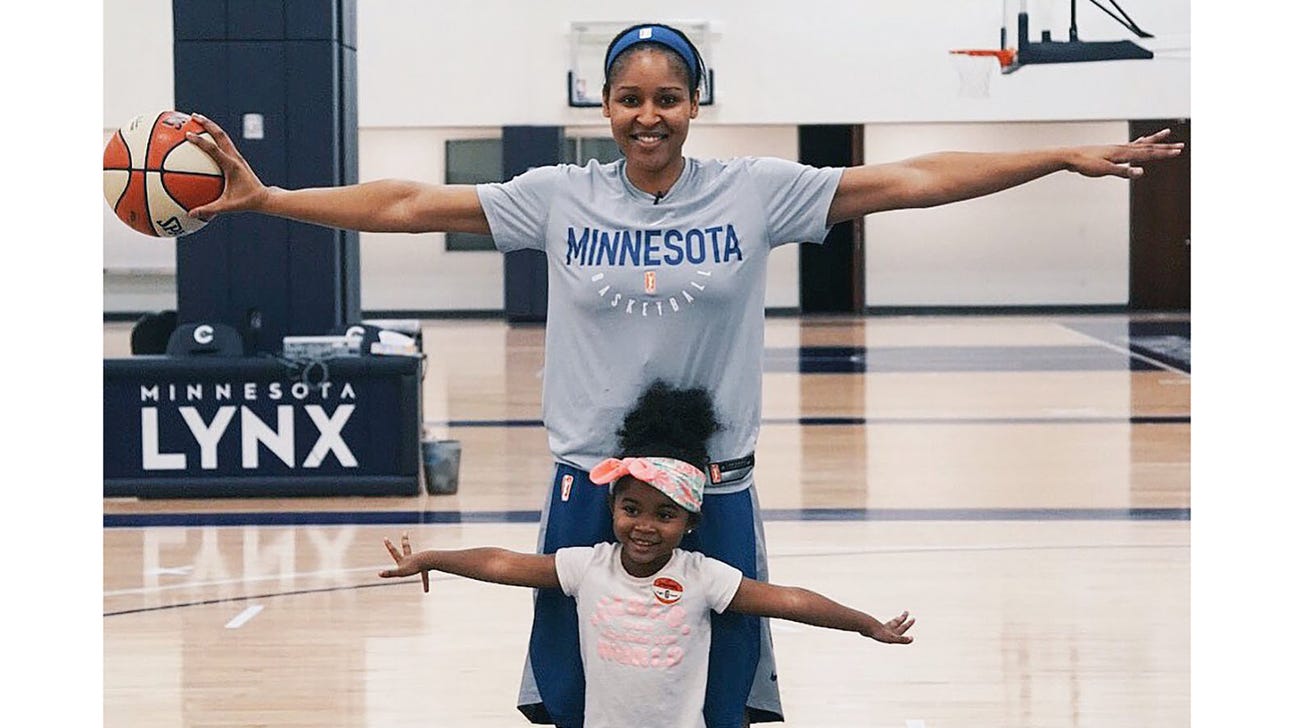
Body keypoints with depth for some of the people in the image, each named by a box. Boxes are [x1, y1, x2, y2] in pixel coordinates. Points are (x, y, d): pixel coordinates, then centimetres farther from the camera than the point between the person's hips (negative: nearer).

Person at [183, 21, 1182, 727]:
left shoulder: (756, 192, -3)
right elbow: (408, 206, 0)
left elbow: (912, 181, -6)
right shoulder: (558, 198, -1)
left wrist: (1066, 158, -10)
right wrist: (266, 198, -5)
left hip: (714, 492, 0)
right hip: (589, 488, 1)